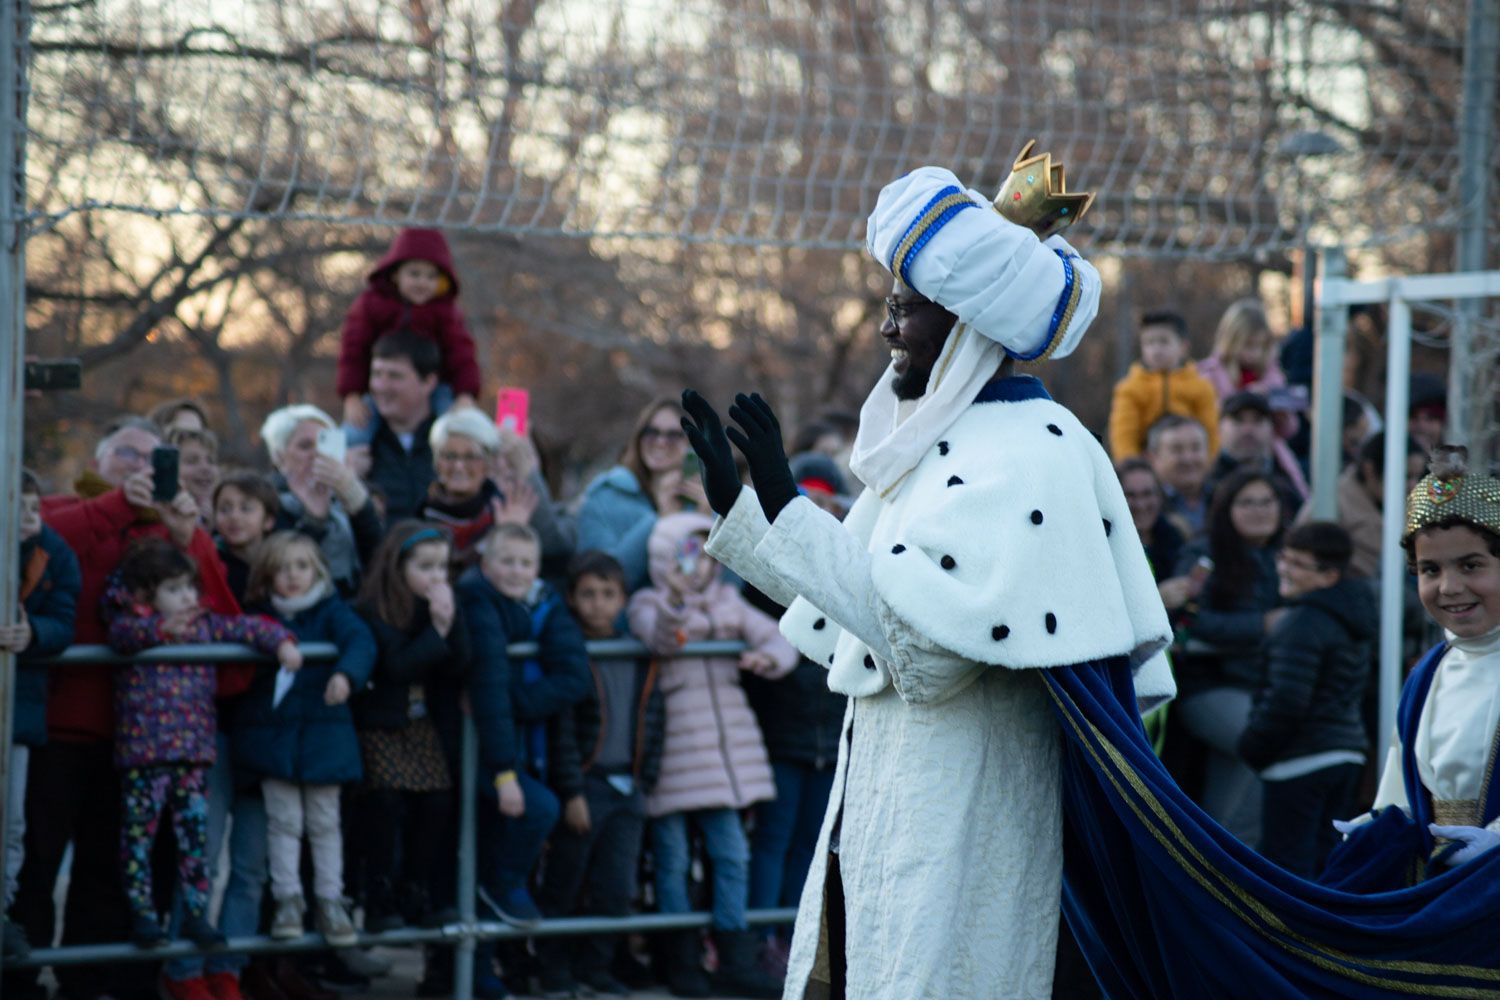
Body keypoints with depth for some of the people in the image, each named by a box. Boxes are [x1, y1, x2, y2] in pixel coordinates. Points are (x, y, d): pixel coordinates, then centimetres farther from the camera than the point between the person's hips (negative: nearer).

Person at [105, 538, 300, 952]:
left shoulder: (205, 624, 12)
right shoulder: (134, 626, -4)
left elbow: (247, 627, 13)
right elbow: (122, 633, -26)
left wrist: (281, 642, -5)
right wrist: (163, 627, -41)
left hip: (194, 749, 4)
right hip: (143, 751, -4)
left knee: (195, 833, 6)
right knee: (140, 832, 1)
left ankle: (196, 914, 12)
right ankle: (142, 914, 10)